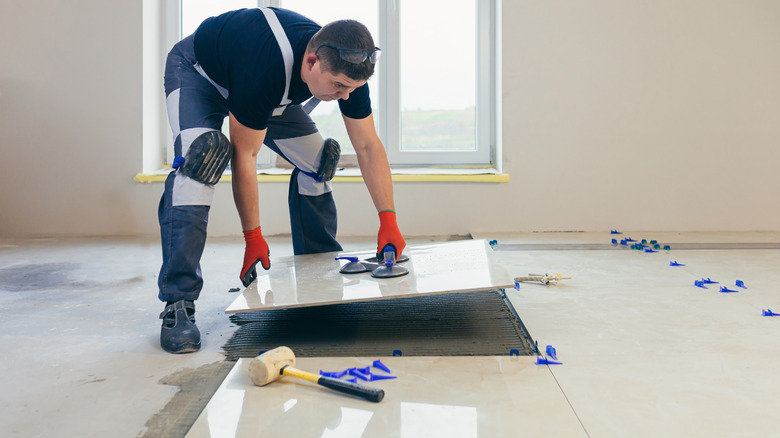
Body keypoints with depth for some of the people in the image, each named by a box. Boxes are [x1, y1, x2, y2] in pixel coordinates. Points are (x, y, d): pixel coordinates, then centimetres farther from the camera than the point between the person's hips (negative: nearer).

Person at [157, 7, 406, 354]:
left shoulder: (345, 67, -26)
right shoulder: (264, 69, -44)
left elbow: (368, 146, -18)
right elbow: (244, 156, -33)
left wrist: (388, 220, -25)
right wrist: (253, 236, -27)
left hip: (270, 90, 6)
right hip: (196, 72, -6)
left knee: (316, 162, -5)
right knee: (199, 158, -31)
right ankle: (177, 303, -25)